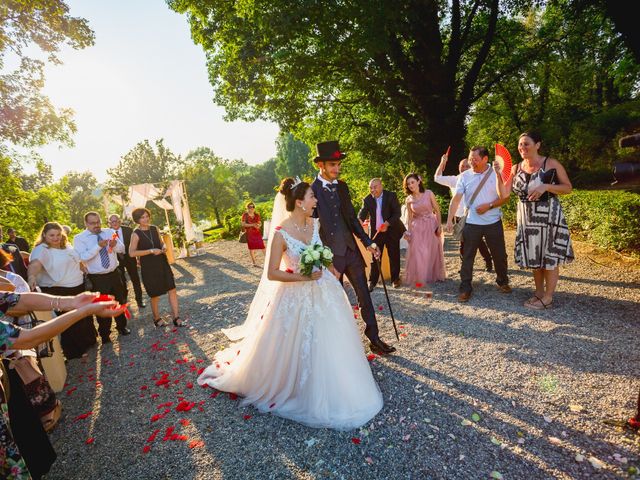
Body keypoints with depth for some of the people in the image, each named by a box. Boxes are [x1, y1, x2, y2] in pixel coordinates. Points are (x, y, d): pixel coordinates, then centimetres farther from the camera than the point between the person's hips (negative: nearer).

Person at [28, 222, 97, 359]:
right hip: (58, 292, -7)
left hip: (78, 287, 8)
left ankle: (86, 341, 44)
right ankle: (75, 350, 22)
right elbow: (35, 263, -37)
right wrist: (32, 276, -55)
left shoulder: (67, 246, 5)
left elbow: (78, 262, 18)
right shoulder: (42, 249, -17)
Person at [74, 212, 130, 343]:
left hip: (114, 274, 4)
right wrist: (98, 246, -30)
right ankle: (104, 334, 29)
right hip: (97, 278, -4)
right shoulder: (79, 238, -8)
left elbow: (122, 249, -1)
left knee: (120, 301, 18)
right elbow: (82, 257, -20)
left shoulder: (110, 232, 3)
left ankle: (122, 326, 39)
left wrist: (115, 245, -23)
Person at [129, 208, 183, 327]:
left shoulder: (154, 228, 5)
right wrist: (151, 251, -23)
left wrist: (164, 246, -5)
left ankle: (176, 318, 8)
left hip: (163, 264, 4)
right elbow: (132, 253, -19)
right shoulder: (136, 234, -10)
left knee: (172, 290, -1)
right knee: (155, 295, 9)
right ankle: (157, 319, 31)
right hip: (149, 267, -4)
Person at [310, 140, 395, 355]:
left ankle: (374, 339, 23)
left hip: (351, 249, 6)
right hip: (330, 254, -5)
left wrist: (368, 242, 8)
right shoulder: (311, 190, -11)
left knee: (364, 295, 10)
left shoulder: (342, 186, 7)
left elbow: (351, 217, 12)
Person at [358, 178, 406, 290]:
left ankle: (395, 279, 27)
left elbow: (398, 213, -12)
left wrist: (387, 223, -25)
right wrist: (359, 221, -35)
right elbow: (362, 213, -11)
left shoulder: (391, 196, -9)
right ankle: (372, 281, 13)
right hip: (376, 231, 1)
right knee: (375, 257, 3)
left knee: (394, 256, 10)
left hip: (391, 230, -1)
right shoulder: (367, 199, -4)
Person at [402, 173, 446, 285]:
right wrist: (408, 232, -3)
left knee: (433, 252, 9)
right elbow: (410, 217, 5)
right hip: (417, 228, 1)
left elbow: (437, 210, -3)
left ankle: (434, 276, 28)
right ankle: (419, 278, 12)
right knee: (417, 253, -3)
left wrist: (439, 226, -9)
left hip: (431, 226, -1)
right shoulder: (409, 200, 0)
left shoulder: (429, 194, -6)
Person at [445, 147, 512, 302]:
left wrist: (489, 206, -17)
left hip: (493, 222, 0)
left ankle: (502, 282, 36)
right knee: (467, 257, 1)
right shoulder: (464, 176, -2)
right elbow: (456, 199, -9)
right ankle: (465, 288, 11)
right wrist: (449, 219, -18)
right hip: (471, 223, 0)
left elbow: (505, 197, -1)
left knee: (499, 255, 13)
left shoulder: (496, 174, -3)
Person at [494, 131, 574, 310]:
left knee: (550, 257, 2)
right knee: (534, 257, 13)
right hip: (526, 218, 5)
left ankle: (548, 297, 13)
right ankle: (539, 292, 28)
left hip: (549, 217, -4)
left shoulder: (551, 164, -7)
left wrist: (546, 187, -20)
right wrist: (499, 175, -16)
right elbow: (504, 194, -3)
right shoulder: (515, 169, 3)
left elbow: (568, 188, -5)